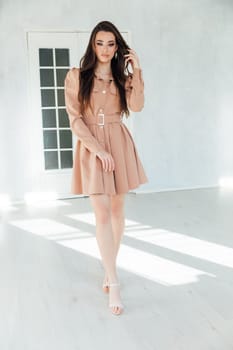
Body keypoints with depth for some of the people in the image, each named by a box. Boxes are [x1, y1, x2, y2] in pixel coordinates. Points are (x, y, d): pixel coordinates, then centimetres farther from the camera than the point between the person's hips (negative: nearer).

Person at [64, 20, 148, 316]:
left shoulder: (122, 77, 9)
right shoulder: (76, 76, 1)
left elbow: (136, 106, -9)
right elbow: (75, 119, -6)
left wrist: (136, 71, -10)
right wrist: (98, 149, -14)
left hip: (119, 146, 3)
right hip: (90, 148, -3)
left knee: (117, 210, 7)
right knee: (102, 214, -9)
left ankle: (109, 271, 23)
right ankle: (114, 283, -3)